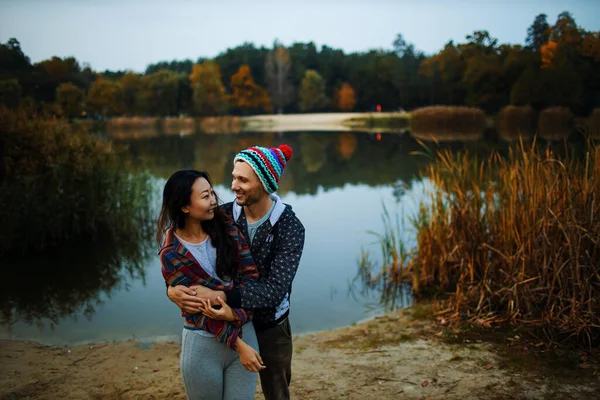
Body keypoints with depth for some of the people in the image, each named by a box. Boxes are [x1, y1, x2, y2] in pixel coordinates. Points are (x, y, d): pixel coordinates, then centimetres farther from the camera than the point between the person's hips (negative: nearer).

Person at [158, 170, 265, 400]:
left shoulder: (227, 228, -3)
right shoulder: (172, 254, -11)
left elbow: (251, 276, -7)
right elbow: (197, 310, -12)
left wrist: (234, 313, -23)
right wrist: (239, 346, -16)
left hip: (245, 332, 2)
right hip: (203, 344, -2)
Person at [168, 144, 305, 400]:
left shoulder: (290, 228, -22)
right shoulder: (223, 216, -13)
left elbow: (275, 290, -31)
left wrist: (218, 296, -40)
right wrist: (172, 287, -30)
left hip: (271, 329, -2)